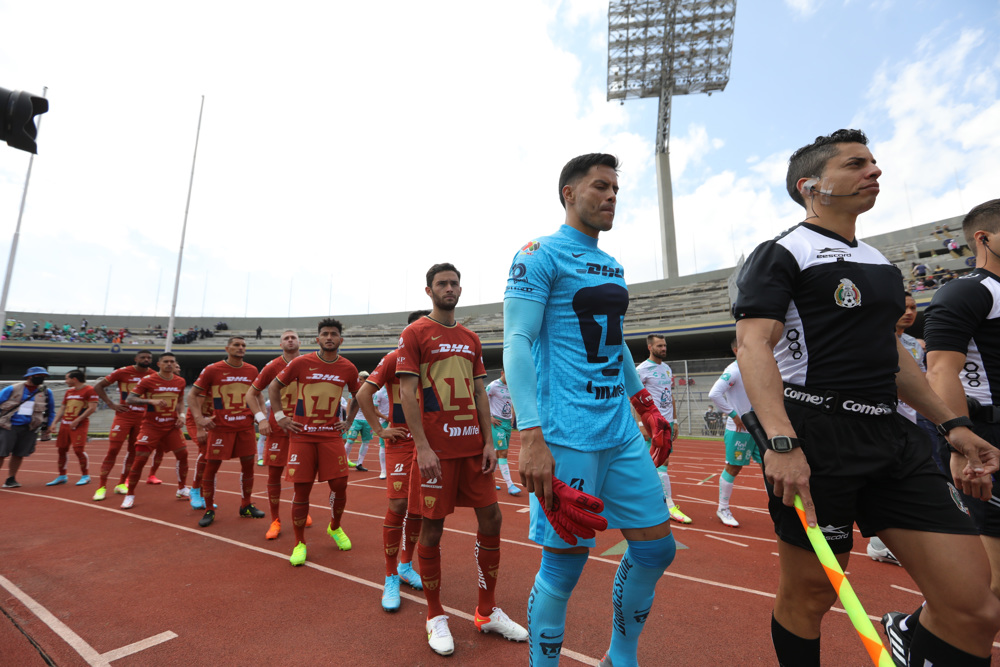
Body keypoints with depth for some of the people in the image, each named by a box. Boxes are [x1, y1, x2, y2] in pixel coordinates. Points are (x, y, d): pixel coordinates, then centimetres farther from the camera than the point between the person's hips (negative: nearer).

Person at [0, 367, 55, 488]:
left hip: (29, 428, 2)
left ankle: (11, 479, 17)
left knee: (19, 455, 4)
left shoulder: (46, 392, 6)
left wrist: (47, 428, 13)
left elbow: (50, 411, 15)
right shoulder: (12, 389, -1)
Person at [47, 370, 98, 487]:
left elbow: (92, 408, -15)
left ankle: (85, 476, 0)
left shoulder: (89, 390, -9)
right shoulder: (68, 392, 17)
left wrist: (77, 420, -17)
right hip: (65, 424, 8)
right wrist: (55, 422, 10)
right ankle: (62, 476, 23)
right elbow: (62, 408, 21)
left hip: (79, 425, -8)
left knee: (78, 449, -12)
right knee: (61, 449, 10)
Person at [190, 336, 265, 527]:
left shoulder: (252, 371, 5)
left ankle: (246, 506, 25)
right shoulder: (212, 370, -5)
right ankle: (209, 510, 20)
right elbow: (193, 395, 1)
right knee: (211, 467, 2)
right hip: (221, 426, -3)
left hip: (246, 426, 3)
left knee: (248, 464, 8)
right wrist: (198, 417, -11)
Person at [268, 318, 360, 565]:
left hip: (331, 435, 2)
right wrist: (280, 416, 1)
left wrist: (348, 421, 10)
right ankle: (299, 543, 19)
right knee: (301, 489, 1)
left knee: (339, 484, 0)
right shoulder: (301, 363, -5)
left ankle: (335, 528, 28)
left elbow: (358, 396, 18)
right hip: (302, 435, -1)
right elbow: (273, 387, 7)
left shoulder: (348, 368, 1)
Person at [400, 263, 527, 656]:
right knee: (432, 527, 4)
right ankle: (435, 616, 25)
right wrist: (422, 447, -16)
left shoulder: (471, 339, 14)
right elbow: (406, 393, -9)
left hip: (473, 445, 6)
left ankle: (487, 612, 25)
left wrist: (488, 441, 4)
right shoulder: (415, 333, -3)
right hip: (437, 448, -6)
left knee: (491, 518, 7)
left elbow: (479, 393, 13)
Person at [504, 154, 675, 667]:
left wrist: (647, 406, 24)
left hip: (622, 432, 8)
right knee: (564, 564, 2)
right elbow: (516, 343, -14)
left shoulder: (612, 267, 18)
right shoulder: (540, 255, -6)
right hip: (566, 437, -8)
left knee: (656, 548, 13)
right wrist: (530, 438, -22)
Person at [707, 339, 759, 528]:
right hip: (738, 429, -7)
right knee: (733, 468, 3)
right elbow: (714, 393, -26)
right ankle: (723, 509, 17)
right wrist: (734, 415, -21)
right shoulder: (733, 371, -14)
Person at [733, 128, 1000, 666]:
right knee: (808, 597, 6)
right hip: (814, 441, -7)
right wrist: (780, 442, -29)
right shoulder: (780, 255, -6)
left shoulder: (879, 263, 20)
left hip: (891, 436, 8)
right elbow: (753, 345, -18)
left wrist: (949, 424, 22)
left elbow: (888, 351, 26)